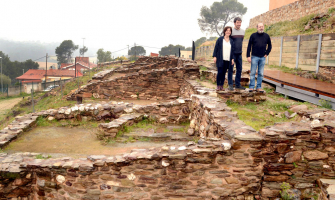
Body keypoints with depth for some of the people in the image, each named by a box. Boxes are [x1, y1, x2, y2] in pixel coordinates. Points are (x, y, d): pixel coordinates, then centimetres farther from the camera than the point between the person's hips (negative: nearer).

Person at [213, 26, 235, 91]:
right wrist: (214, 56, -5)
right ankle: (218, 85, 4)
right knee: (220, 72, -8)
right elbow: (216, 48, 2)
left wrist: (232, 59, 7)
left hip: (227, 60, 3)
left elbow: (232, 50, 14)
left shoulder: (231, 41, 13)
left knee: (224, 73, 4)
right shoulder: (220, 39, 4)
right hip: (220, 59, -3)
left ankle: (221, 86, 12)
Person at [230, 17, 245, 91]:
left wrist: (240, 49, 16)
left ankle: (237, 84, 17)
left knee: (239, 69, 8)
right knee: (231, 69, -1)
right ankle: (230, 84, 5)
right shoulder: (231, 31, -7)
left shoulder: (243, 31, 10)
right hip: (232, 53, -6)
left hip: (239, 53, 6)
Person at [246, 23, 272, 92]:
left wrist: (267, 53, 7)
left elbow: (269, 45, 18)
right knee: (252, 73, 0)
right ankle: (251, 87, 6)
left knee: (261, 73, 5)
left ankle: (259, 87, 12)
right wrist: (248, 56, -7)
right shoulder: (253, 35, -1)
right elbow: (249, 46, -1)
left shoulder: (266, 36, 6)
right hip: (254, 57, -3)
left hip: (262, 58, 3)